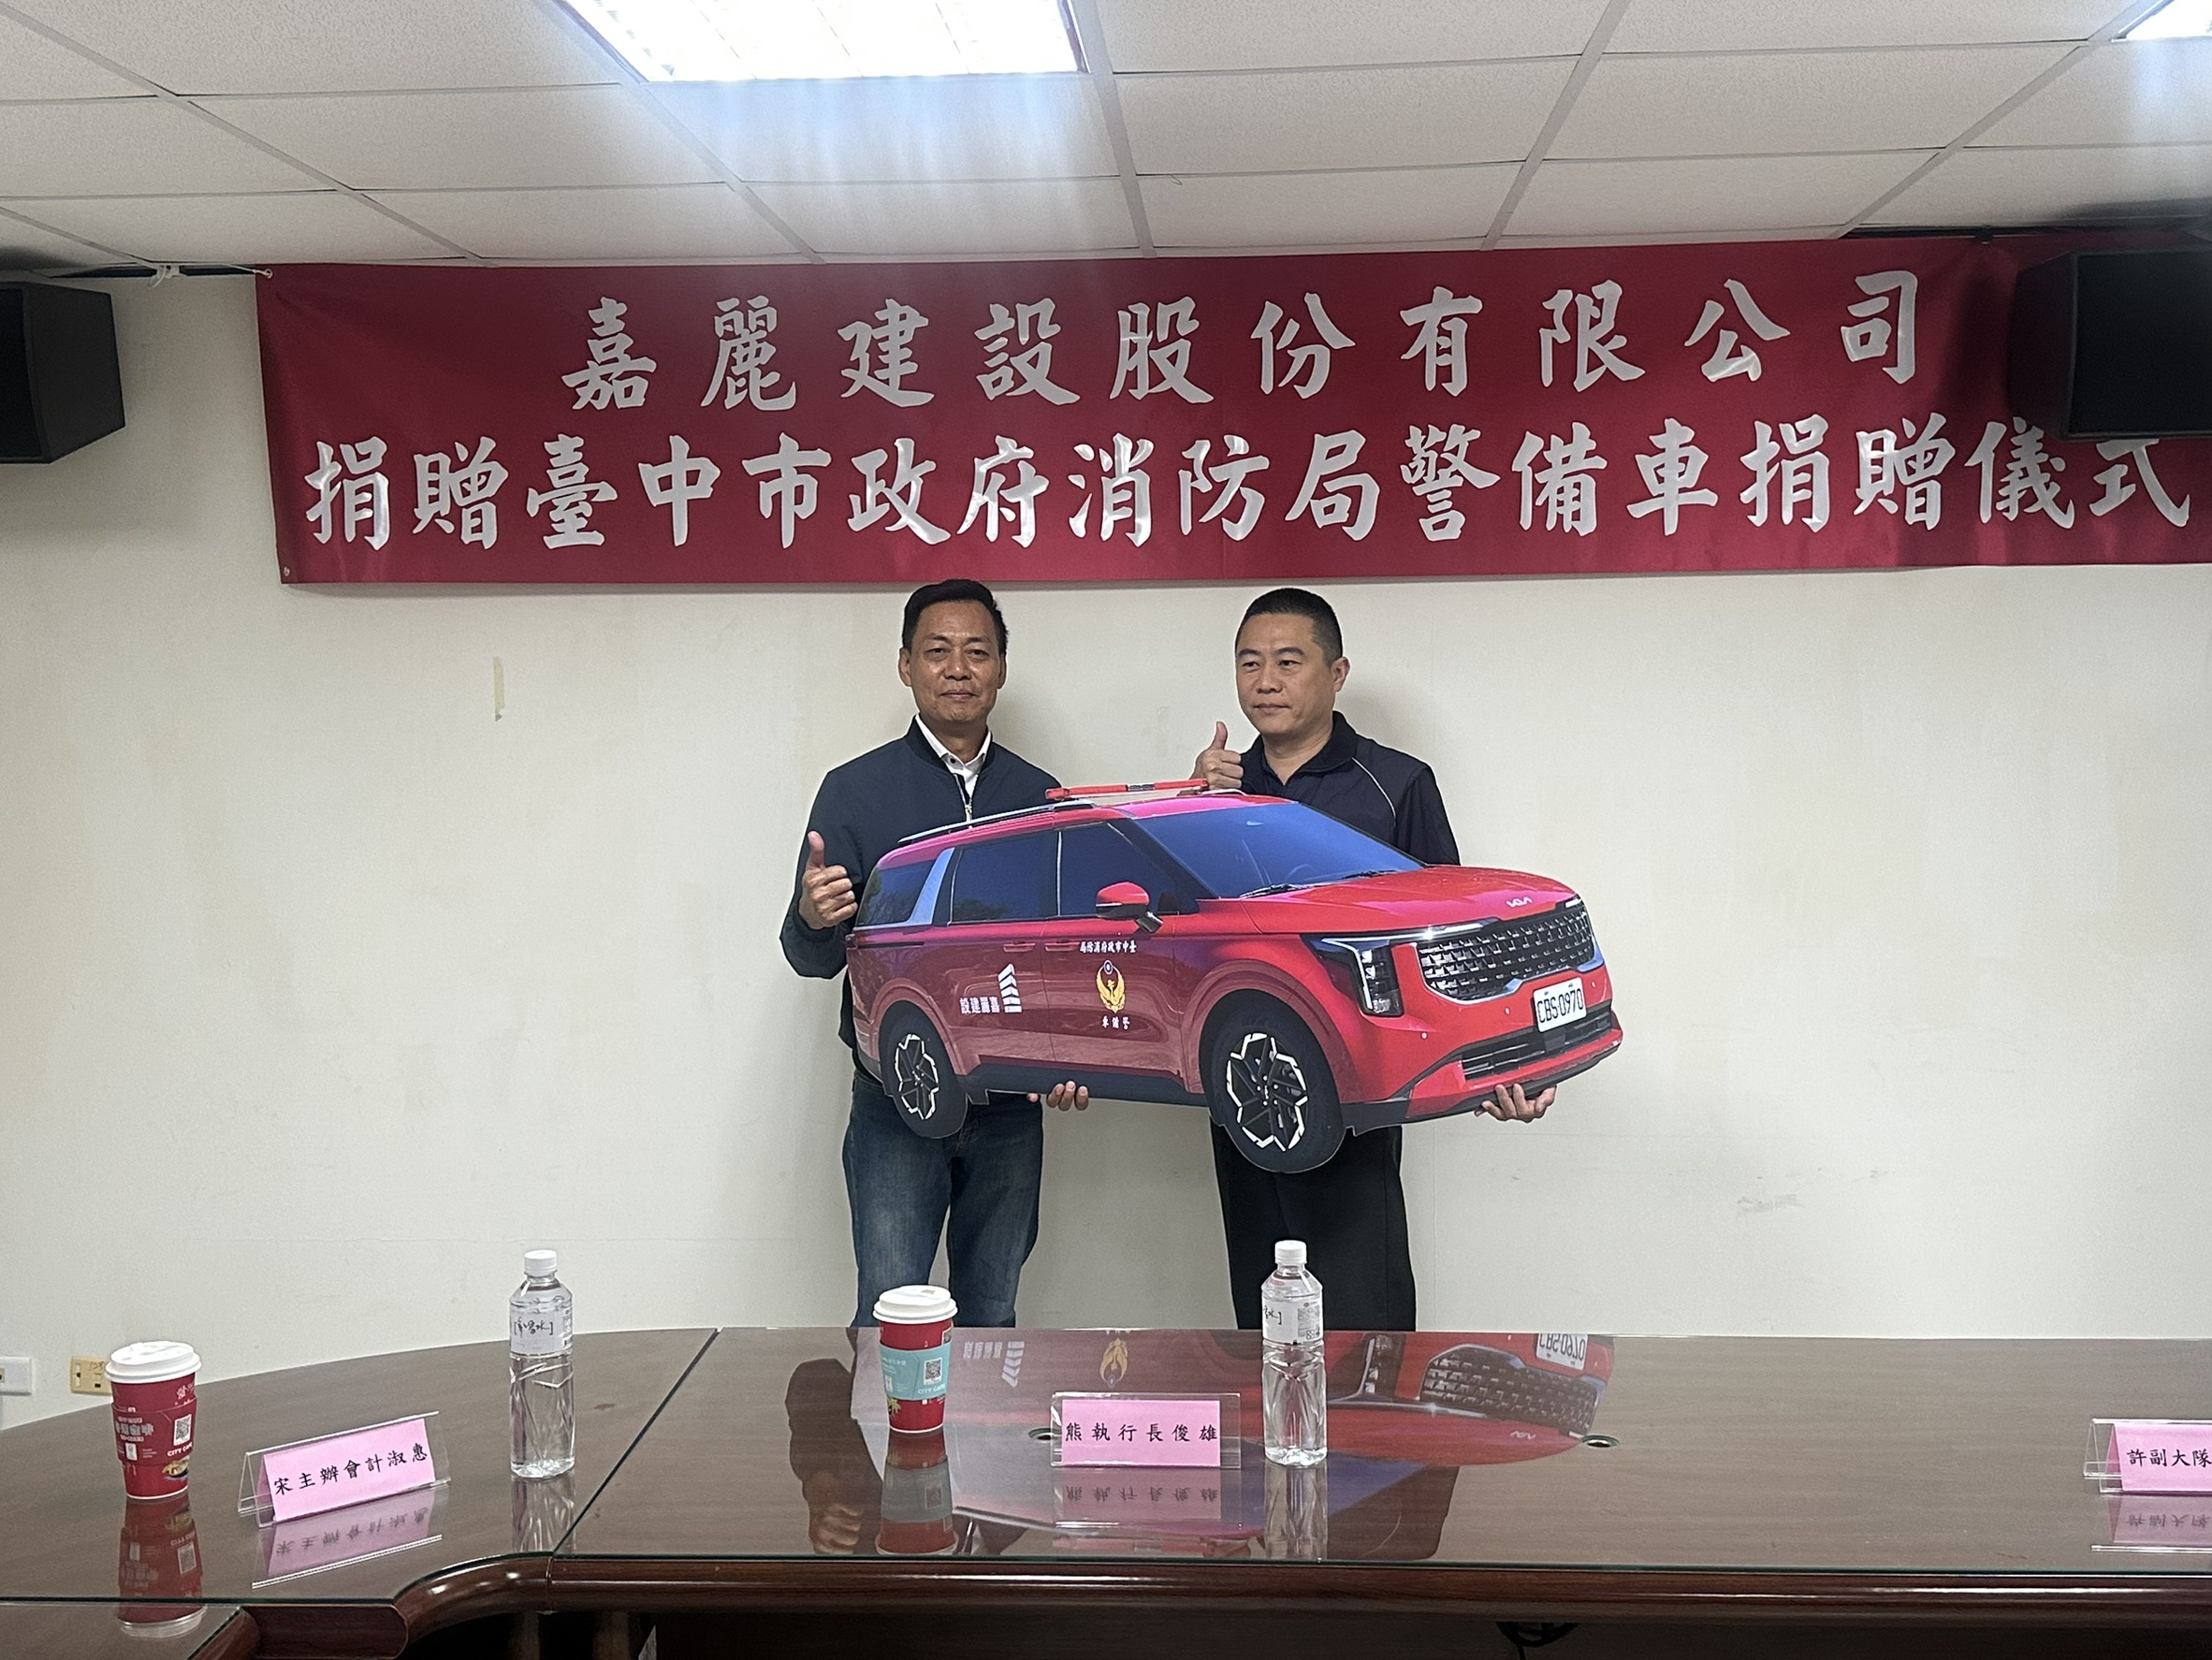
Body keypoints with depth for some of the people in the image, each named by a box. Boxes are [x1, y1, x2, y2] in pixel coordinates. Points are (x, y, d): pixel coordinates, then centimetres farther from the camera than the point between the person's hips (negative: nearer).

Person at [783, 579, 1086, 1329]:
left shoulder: (1039, 795, 7)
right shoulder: (856, 790, -1)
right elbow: (813, 959, -4)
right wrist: (814, 919, -27)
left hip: (1010, 1104, 3)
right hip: (896, 1097, -2)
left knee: (992, 1319, 11)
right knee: (891, 1319, -4)